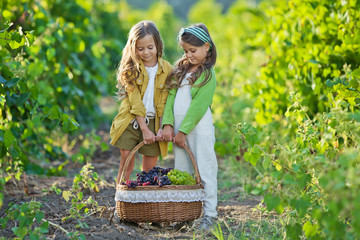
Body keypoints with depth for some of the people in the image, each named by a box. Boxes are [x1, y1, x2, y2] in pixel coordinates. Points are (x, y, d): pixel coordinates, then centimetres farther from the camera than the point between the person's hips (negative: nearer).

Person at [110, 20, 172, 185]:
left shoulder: (166, 69, 2)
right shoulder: (131, 69, -3)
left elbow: (167, 102, 2)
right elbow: (134, 101, -8)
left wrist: (163, 127, -8)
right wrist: (144, 129, -13)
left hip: (154, 122, 1)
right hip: (131, 122, -1)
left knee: (149, 169, 5)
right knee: (126, 165, -2)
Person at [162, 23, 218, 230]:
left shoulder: (208, 74, -8)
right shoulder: (181, 69, 13)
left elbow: (198, 105, -13)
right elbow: (171, 97, 9)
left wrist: (183, 131, -13)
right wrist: (168, 124, -2)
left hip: (199, 129, -7)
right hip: (179, 128, 7)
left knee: (204, 172, -2)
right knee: (182, 173, 12)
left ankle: (209, 213, 4)